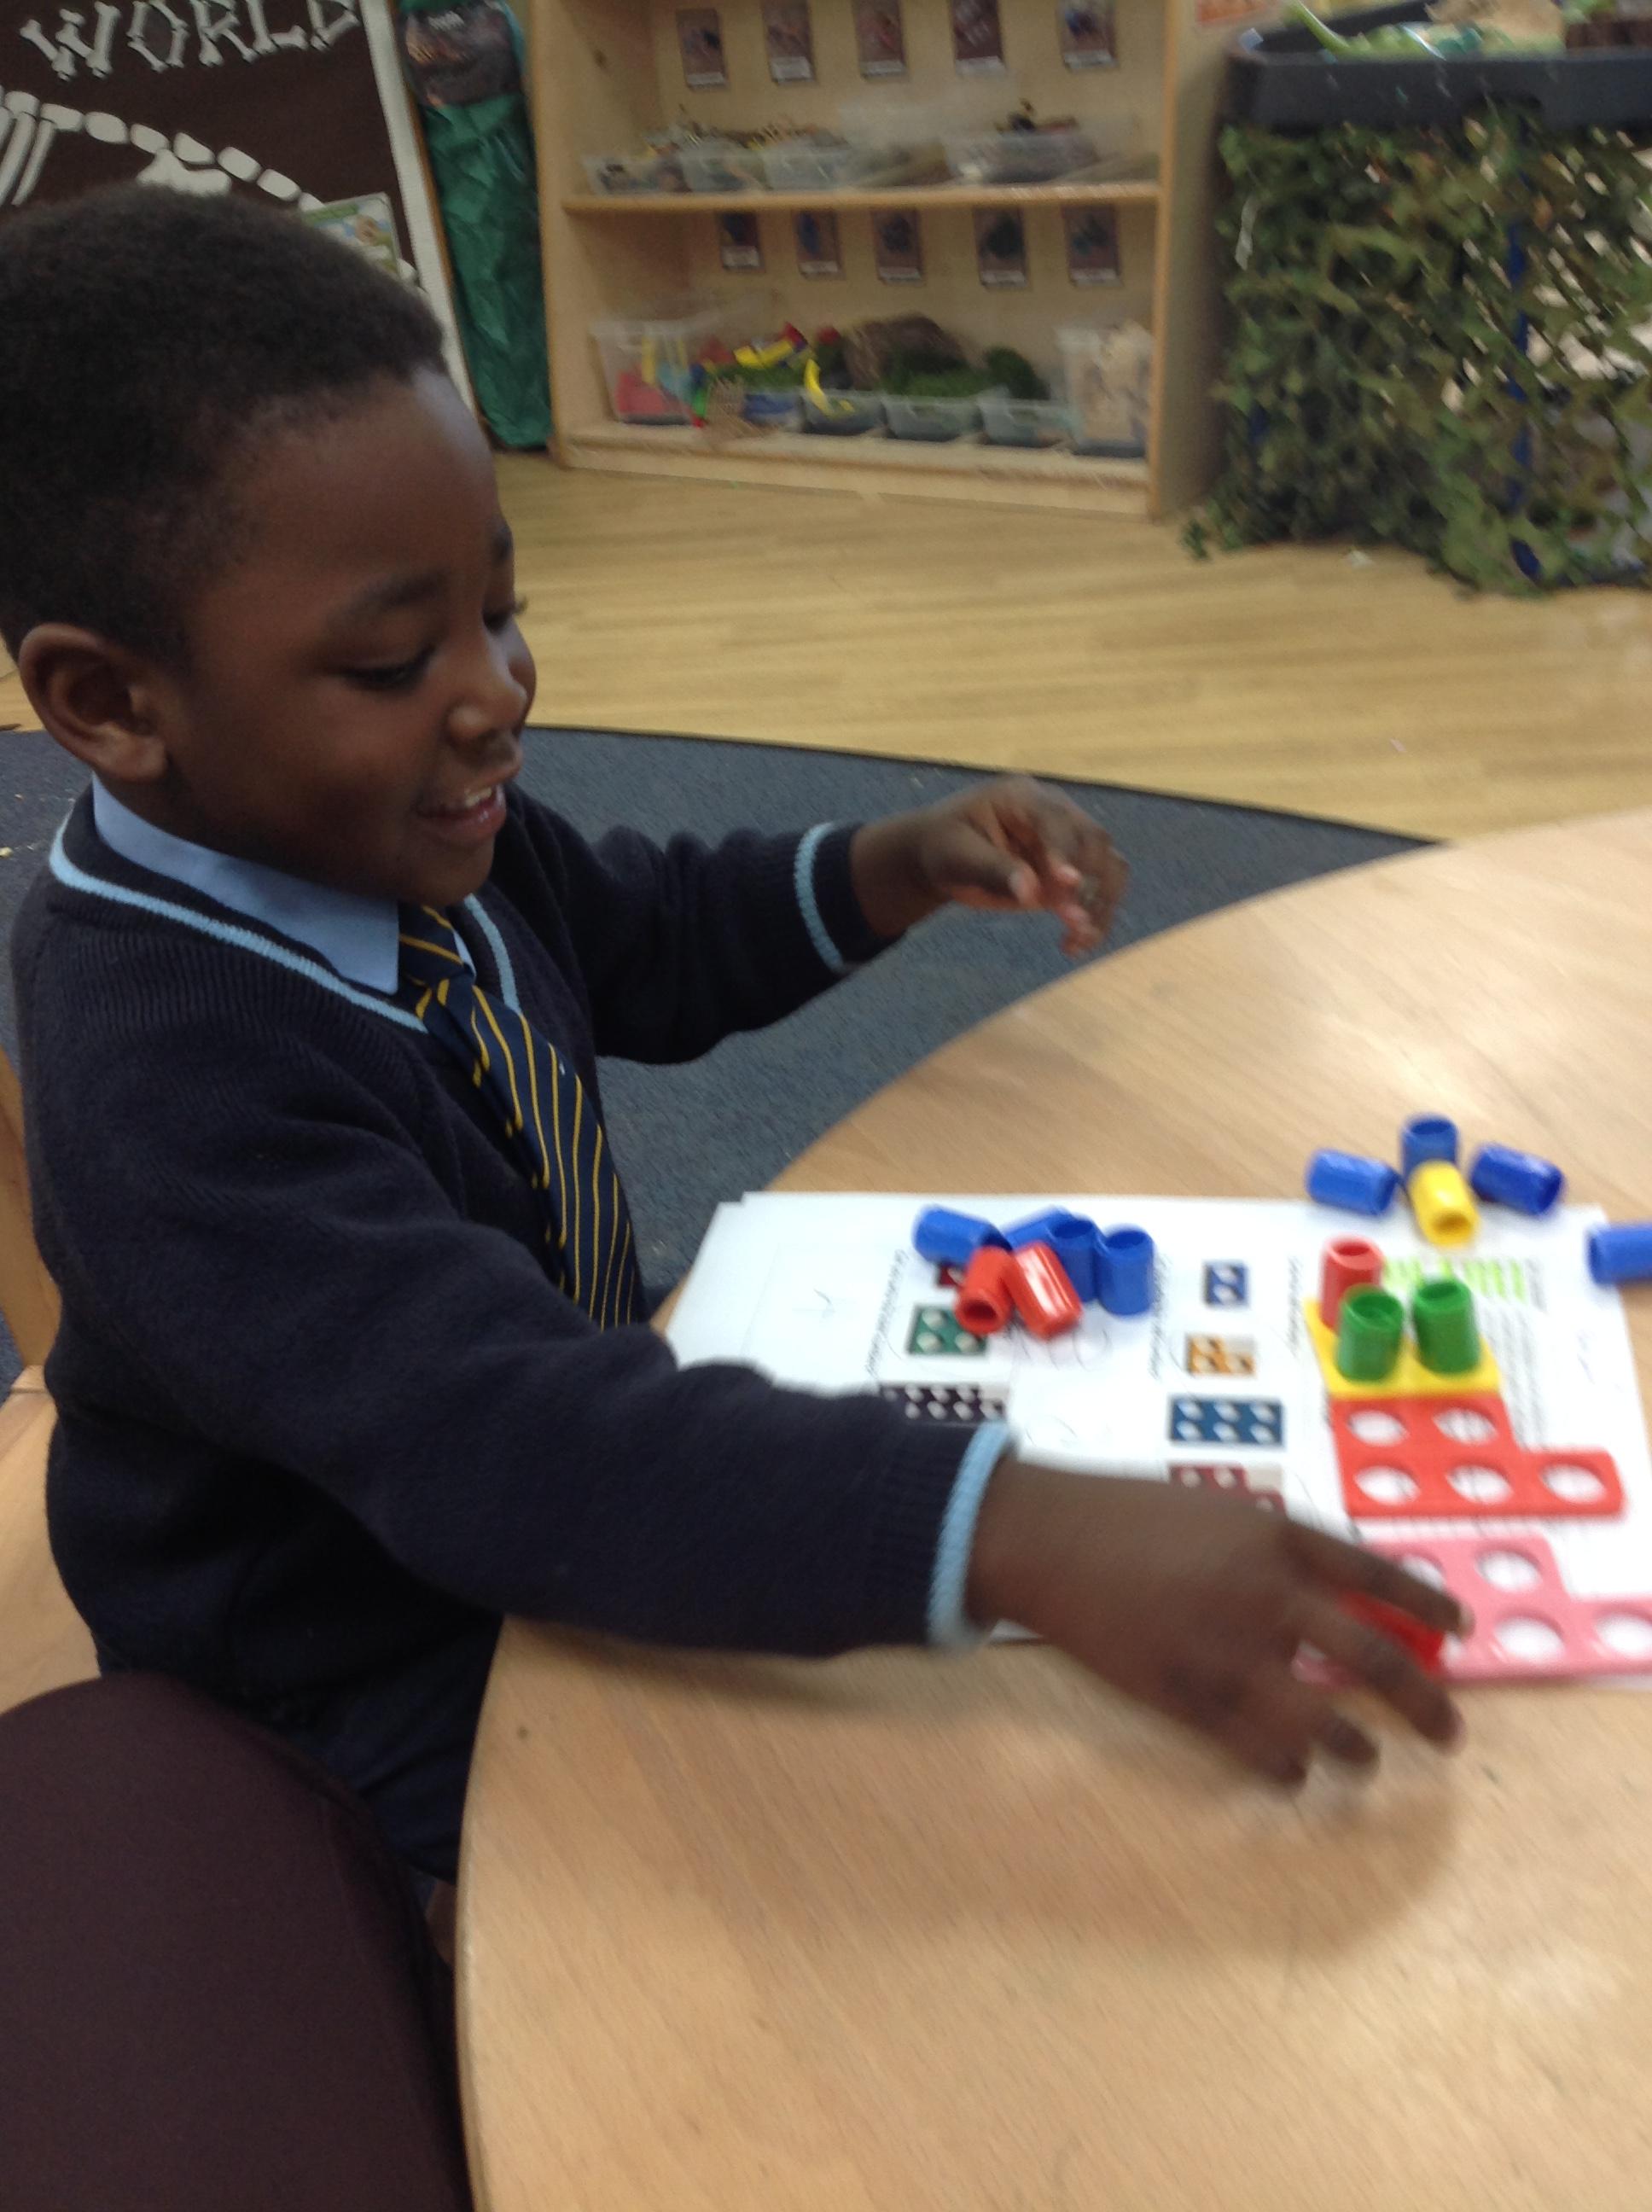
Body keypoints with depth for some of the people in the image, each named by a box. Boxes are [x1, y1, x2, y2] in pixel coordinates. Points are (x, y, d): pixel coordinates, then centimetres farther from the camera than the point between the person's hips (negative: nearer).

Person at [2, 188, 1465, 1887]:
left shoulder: (386, 828, -6)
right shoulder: (165, 1078, -33)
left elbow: (647, 943, 12)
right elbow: (499, 1439, -44)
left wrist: (887, 872, -6)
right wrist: (1017, 1540, -54)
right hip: (391, 1724, -7)